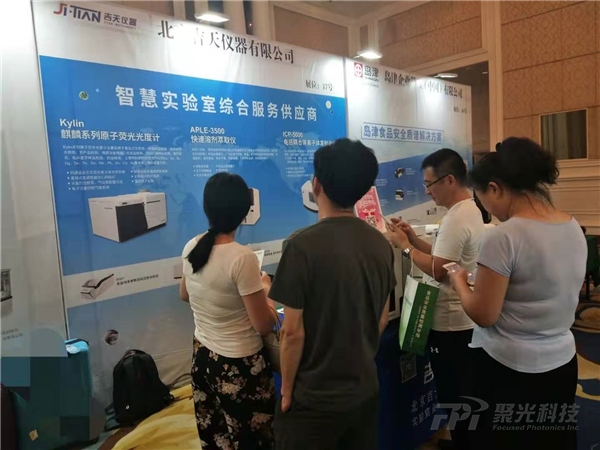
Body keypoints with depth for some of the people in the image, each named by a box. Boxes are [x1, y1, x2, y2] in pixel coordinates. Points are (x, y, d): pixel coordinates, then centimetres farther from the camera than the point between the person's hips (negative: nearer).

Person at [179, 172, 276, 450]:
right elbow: (264, 325, -19)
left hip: (202, 356, 7)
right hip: (239, 366, -7)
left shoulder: (191, 247, -5)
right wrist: (264, 290, -3)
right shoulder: (242, 258, -26)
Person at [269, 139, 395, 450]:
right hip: (366, 391, 6)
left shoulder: (303, 245, -22)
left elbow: (293, 332, -19)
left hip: (314, 399, -5)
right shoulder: (381, 244, -4)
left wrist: (287, 390, -5)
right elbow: (382, 320, 5)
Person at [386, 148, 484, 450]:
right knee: (461, 388, 22)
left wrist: (404, 246, -16)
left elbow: (439, 271, -25)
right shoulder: (469, 210, 10)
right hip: (461, 318, 10)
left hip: (450, 322, -10)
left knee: (453, 391, 6)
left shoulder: (456, 219, -23)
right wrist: (414, 238, 5)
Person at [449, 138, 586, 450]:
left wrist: (459, 282, -3)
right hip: (562, 363, 7)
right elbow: (561, 300, 12)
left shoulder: (502, 237, -24)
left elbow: (483, 315, -18)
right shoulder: (574, 229, 0)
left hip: (508, 369, -7)